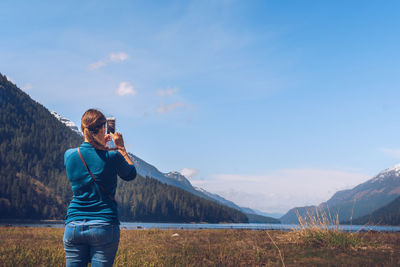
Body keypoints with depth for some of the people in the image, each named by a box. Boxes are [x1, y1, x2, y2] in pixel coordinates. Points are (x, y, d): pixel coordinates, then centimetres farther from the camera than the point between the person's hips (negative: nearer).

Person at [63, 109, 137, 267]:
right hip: (104, 225, -3)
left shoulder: (69, 155, 0)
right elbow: (131, 174, 10)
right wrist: (121, 147, 17)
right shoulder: (112, 156, -10)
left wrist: (99, 144, 30)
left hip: (74, 225, 3)